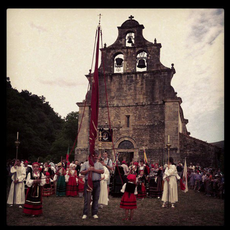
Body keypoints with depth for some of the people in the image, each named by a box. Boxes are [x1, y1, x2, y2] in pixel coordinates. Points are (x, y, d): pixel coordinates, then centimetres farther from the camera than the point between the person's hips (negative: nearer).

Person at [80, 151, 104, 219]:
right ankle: (85, 213, 9)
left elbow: (102, 171, -4)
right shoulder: (85, 164, 6)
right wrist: (88, 170, -13)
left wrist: (94, 170, -12)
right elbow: (81, 172, 1)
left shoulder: (99, 164, 10)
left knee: (96, 198, 6)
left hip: (96, 183, 2)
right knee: (86, 198, 0)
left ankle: (94, 213, 17)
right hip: (88, 182, -2)